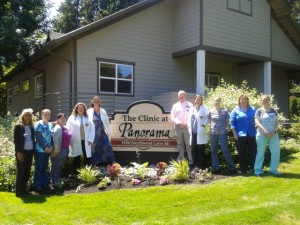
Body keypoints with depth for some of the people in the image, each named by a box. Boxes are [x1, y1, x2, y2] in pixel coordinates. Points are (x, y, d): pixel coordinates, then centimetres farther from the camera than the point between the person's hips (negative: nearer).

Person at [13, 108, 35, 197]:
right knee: (21, 172, 0)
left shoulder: (32, 127, 9)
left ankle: (24, 190, 19)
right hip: (21, 152, -5)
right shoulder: (18, 126, -4)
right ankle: (19, 192, 7)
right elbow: (16, 140, -8)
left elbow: (33, 139, 11)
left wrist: (34, 150, 4)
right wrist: (18, 152, -14)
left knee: (27, 172, 9)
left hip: (30, 151, 5)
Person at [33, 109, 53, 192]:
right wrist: (45, 147, -14)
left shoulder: (51, 125, 10)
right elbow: (38, 138, -15)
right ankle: (37, 185, 7)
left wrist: (51, 147, -2)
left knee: (45, 167, 14)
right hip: (40, 149, -6)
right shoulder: (38, 124, -9)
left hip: (48, 150, 6)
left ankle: (45, 183, 22)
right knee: (38, 168, 0)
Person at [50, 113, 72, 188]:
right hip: (59, 150, -9)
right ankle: (55, 182, 8)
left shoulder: (65, 128, 13)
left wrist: (67, 148, 16)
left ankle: (58, 181, 29)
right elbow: (55, 139, -20)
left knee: (60, 166, 17)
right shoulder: (57, 128, -14)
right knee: (56, 166, 1)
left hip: (66, 149, 9)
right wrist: (56, 149, -23)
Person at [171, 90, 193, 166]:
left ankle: (190, 161, -1)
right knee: (180, 144, 8)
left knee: (188, 144, -5)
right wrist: (178, 123, -9)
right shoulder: (175, 105, 12)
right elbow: (172, 117, 8)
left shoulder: (189, 105, 4)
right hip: (178, 127, 3)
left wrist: (185, 123, -11)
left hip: (187, 127, -3)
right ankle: (180, 161, 15)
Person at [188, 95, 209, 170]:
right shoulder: (191, 109, 19)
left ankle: (201, 166, 4)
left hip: (200, 132, -5)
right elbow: (189, 119, 21)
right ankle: (195, 165, 17)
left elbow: (207, 118, -4)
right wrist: (189, 126, 7)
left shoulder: (204, 108, 1)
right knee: (194, 150, 8)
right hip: (193, 132, 5)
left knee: (201, 150, -2)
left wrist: (203, 125, -15)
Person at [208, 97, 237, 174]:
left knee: (225, 150, -6)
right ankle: (216, 168, 16)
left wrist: (222, 127, 3)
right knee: (213, 150, 6)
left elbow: (227, 122, 5)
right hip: (212, 133, 3)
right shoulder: (210, 111, 5)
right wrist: (214, 126, 7)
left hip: (222, 133, -3)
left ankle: (232, 167, 4)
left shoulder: (225, 111, -1)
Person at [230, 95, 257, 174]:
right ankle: (243, 169, 14)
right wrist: (234, 134, -8)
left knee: (253, 151, 3)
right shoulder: (235, 110, 2)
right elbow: (232, 123, -2)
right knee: (242, 153, 5)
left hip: (251, 134, 2)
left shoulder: (253, 109, 10)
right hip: (240, 135, -2)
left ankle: (252, 168, 14)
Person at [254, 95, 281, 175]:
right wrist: (265, 131, -20)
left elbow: (276, 122, 9)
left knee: (276, 152, 1)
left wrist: (275, 131, -9)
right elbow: (257, 122, -9)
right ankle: (257, 169, 9)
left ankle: (273, 169, 15)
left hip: (273, 135, 4)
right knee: (260, 152, 1)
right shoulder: (259, 111, 0)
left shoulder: (273, 111, 12)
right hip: (262, 135, -4)